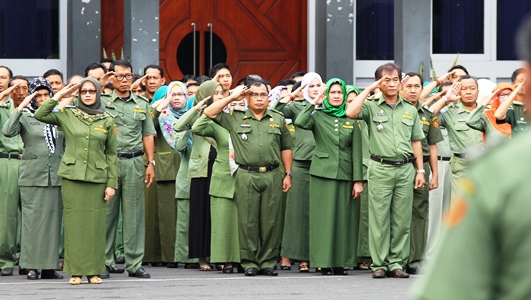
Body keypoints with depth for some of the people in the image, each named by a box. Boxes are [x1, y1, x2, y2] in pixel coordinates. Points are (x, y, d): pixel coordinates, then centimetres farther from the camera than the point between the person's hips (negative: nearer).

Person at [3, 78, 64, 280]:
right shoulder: (26, 117, 2)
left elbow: (67, 145, 19)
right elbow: (7, 132, -16)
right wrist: (20, 108, -19)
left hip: (56, 177, 4)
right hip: (33, 177, -3)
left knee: (53, 219, 3)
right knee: (33, 220, -4)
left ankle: (49, 266, 7)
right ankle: (31, 266, 0)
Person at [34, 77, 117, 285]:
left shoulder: (107, 121, 8)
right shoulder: (67, 115, 7)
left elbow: (111, 154, 9)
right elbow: (40, 115, -3)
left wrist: (112, 183, 4)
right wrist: (59, 96, 0)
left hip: (97, 178, 1)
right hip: (72, 176, -1)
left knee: (95, 224, 0)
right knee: (74, 223, -2)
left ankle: (93, 270, 6)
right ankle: (75, 271, 3)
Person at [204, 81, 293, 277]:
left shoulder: (278, 119, 15)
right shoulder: (235, 119, 10)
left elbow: (286, 148, 18)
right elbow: (209, 113, 3)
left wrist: (288, 174, 10)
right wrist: (232, 97, 4)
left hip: (272, 176, 1)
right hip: (246, 177, -1)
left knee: (271, 221, 1)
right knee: (248, 221, -2)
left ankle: (268, 262, 7)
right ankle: (249, 262, 4)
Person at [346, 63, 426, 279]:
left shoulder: (410, 110, 16)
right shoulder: (372, 108, 5)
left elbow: (416, 142, 17)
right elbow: (351, 113, -16)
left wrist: (420, 170, 9)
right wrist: (369, 89, -7)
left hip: (405, 169, 3)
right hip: (380, 169, -3)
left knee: (402, 220, 2)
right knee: (379, 218, -3)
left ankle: (397, 263, 6)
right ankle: (379, 264, 1)